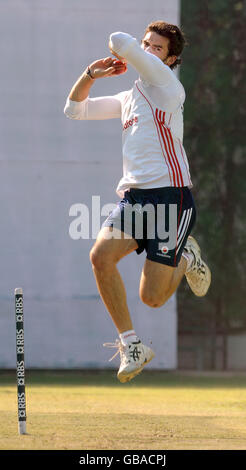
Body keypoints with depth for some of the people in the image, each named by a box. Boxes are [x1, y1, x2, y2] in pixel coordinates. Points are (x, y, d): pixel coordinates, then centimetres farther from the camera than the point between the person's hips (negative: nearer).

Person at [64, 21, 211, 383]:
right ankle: (131, 345, -8)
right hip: (133, 196, 7)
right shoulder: (129, 98, 21)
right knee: (101, 255, -21)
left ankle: (187, 259, 23)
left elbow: (120, 41, -14)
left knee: (152, 297, -11)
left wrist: (120, 50, 10)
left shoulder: (163, 81, -2)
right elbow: (75, 109, 30)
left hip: (171, 195, -7)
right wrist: (92, 74, 14)